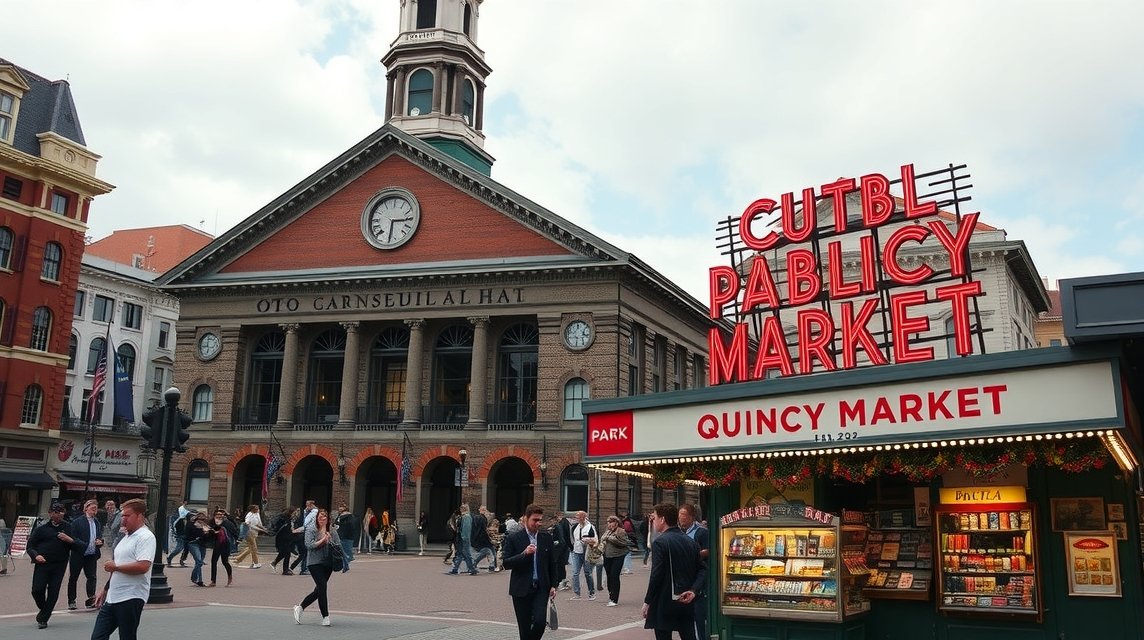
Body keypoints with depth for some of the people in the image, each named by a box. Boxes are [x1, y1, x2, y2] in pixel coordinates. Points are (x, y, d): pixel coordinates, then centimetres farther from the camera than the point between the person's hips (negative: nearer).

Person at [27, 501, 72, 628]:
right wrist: (36, 556, -10)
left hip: (59, 566, 1)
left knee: (53, 593, -2)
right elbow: (30, 546, 8)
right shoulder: (41, 529, 6)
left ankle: (43, 618, 13)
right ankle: (43, 609, 22)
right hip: (42, 564, -1)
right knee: (37, 590, -8)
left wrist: (70, 540, -10)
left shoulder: (68, 528, 10)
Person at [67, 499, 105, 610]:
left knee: (92, 577, -3)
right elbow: (73, 538, -11)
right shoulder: (77, 522, -5)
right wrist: (83, 545, -21)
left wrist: (100, 542, -4)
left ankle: (91, 599, -3)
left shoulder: (96, 522, 12)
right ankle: (71, 601, 17)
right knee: (73, 578, 7)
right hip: (78, 555, -4)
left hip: (92, 555, 4)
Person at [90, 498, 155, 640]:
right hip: (112, 597, 9)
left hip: (131, 599, -9)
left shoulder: (146, 537, -13)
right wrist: (105, 590, 23)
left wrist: (115, 566, -14)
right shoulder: (126, 537, 18)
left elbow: (143, 566, -26)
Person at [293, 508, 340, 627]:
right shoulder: (311, 529, -2)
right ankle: (325, 617, -5)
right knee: (322, 588, -12)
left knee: (319, 590, 10)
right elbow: (309, 545, -13)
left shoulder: (332, 531, 10)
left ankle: (300, 608, 29)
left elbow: (339, 545, 8)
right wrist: (322, 541, -17)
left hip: (328, 563, 5)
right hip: (315, 562, -5)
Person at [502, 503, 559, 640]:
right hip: (521, 589, -2)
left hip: (541, 588, 2)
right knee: (525, 628, 2)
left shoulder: (547, 538, 6)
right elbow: (506, 563, -9)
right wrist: (524, 554, -22)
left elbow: (552, 563, 12)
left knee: (540, 622, -12)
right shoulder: (513, 538, -4)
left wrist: (553, 585, 6)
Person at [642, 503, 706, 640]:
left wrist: (647, 602, -9)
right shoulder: (691, 542, 9)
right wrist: (693, 590, -3)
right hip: (686, 602, 6)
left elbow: (656, 575, -16)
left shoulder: (660, 542, -12)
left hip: (664, 603, -6)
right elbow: (702, 569, 7)